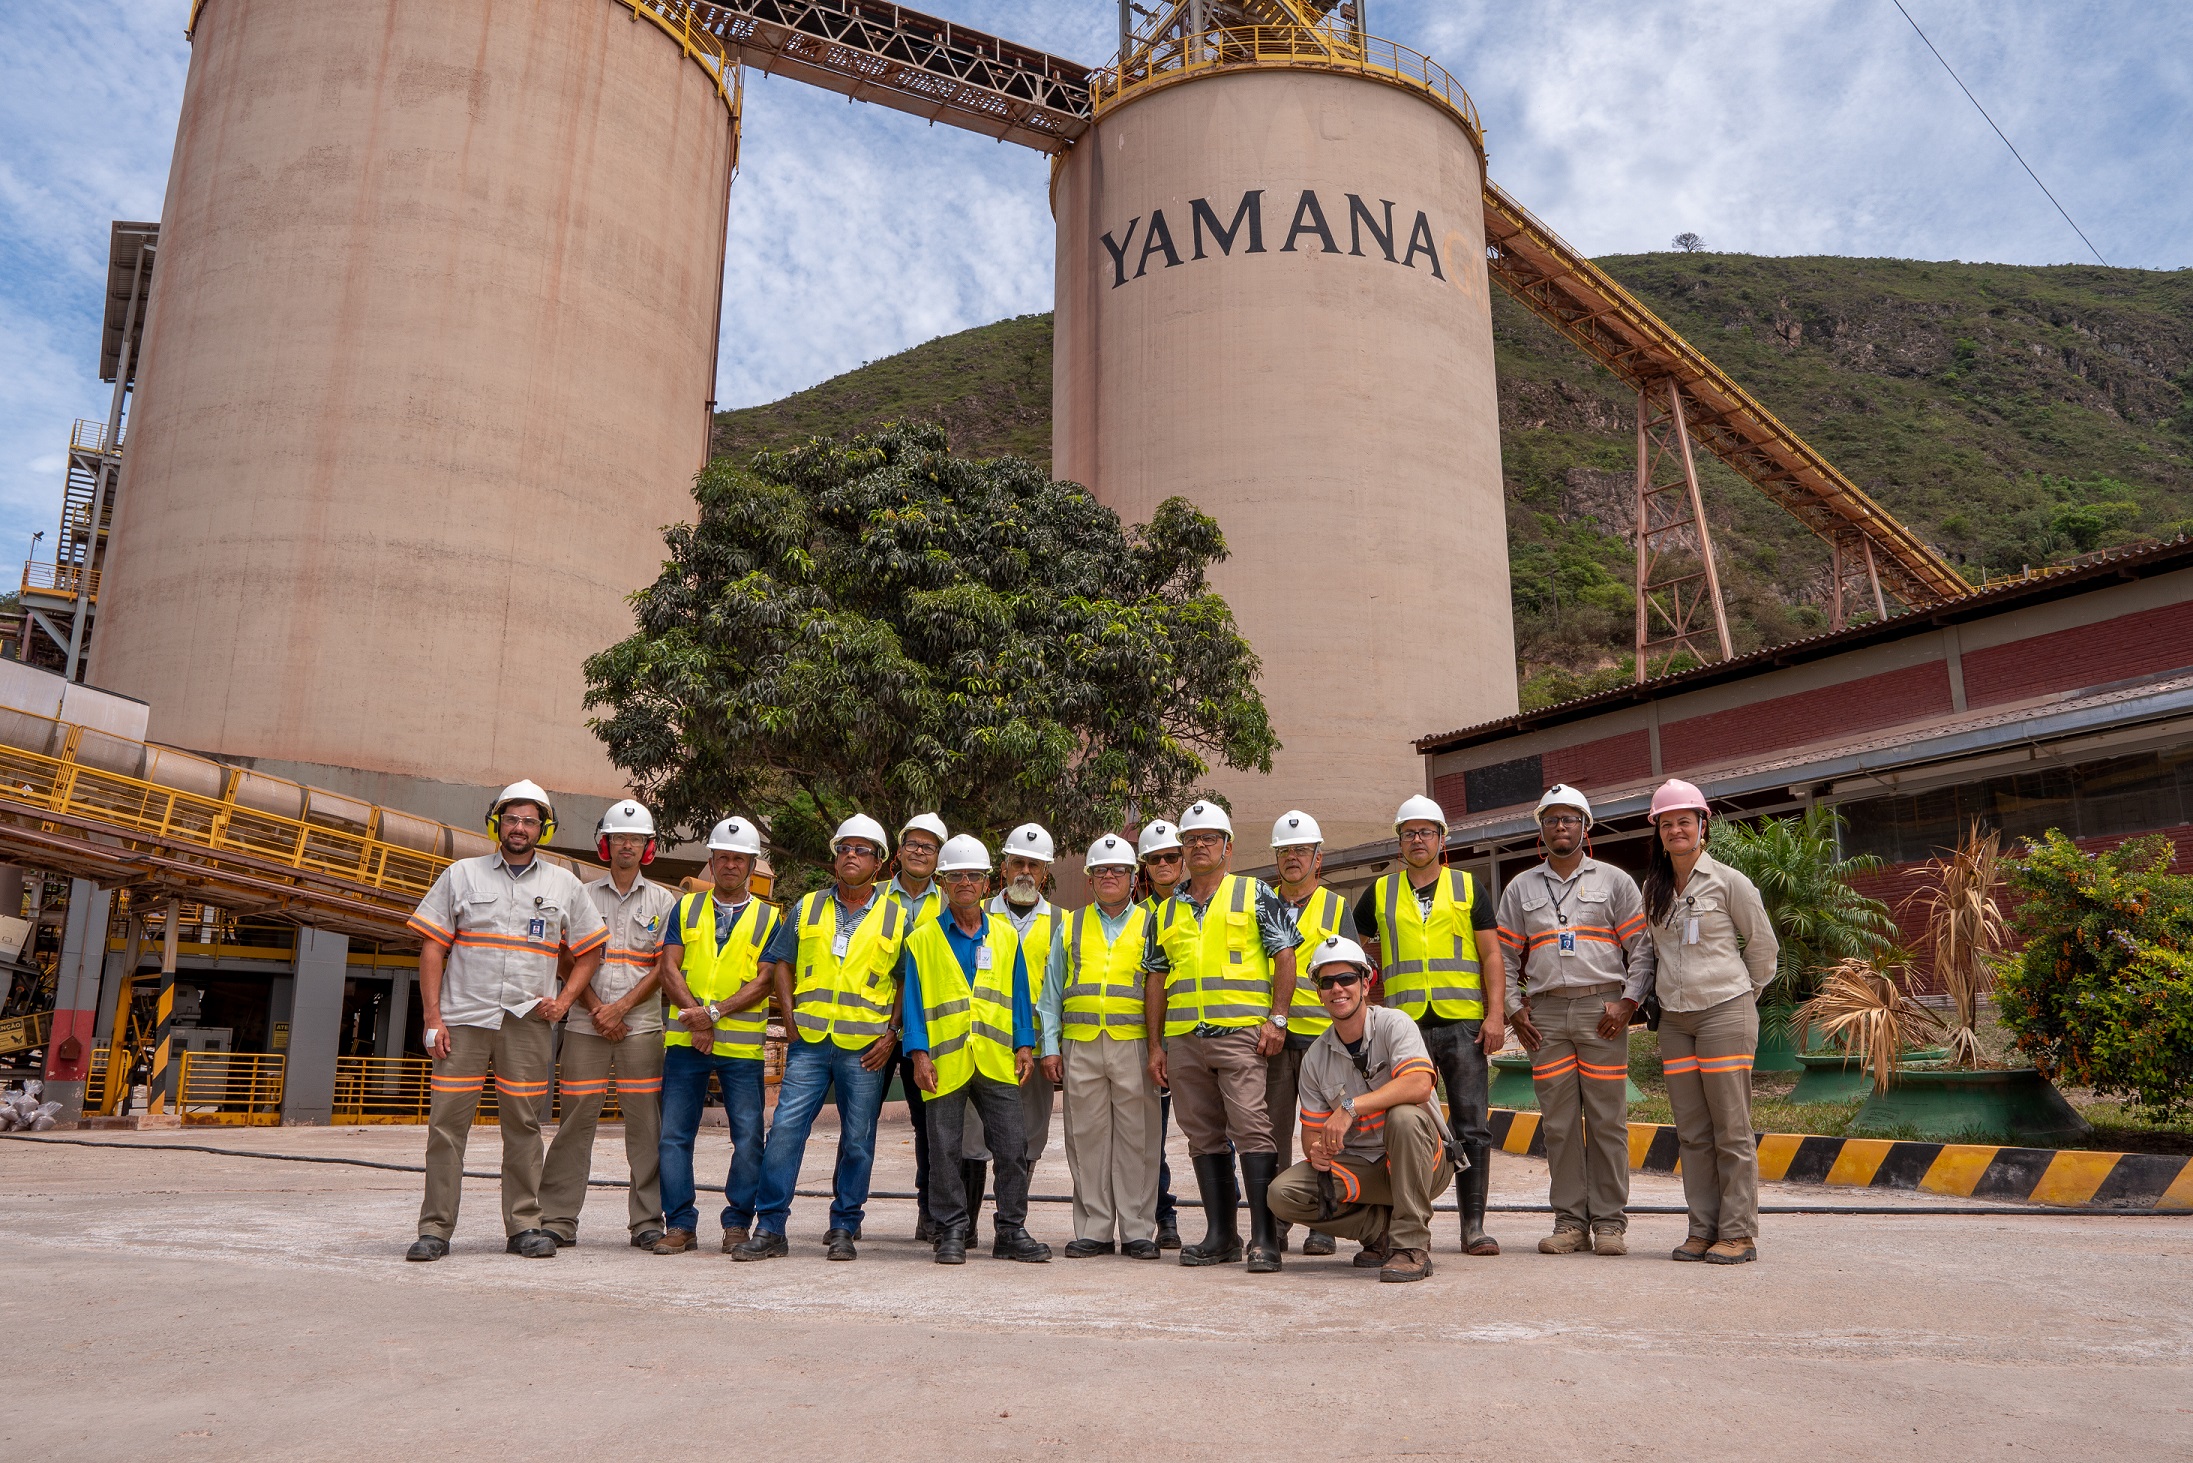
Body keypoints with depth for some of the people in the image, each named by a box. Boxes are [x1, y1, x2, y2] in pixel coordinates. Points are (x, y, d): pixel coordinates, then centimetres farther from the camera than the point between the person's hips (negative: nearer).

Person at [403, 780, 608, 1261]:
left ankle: (525, 1226, 12)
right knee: (447, 1122, -2)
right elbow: (432, 948, 5)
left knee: (523, 1125, 4)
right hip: (463, 1018, -1)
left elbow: (589, 951, 16)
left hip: (528, 1023, 1)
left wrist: (563, 1000, 2)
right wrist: (432, 1017, -3)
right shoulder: (461, 875, 8)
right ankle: (435, 1229, 7)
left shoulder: (564, 885, 11)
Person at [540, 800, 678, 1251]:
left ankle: (647, 1222, 6)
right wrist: (596, 1009, -7)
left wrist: (621, 1007, -9)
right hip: (586, 1025, 1)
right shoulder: (582, 897, 11)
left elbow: (664, 968, 2)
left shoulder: (663, 901, 9)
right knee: (575, 1121, 0)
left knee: (645, 1125, 0)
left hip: (642, 1025, 0)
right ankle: (557, 1219, 8)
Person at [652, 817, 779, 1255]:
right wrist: (695, 1017, -11)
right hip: (685, 1039, 2)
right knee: (674, 1134, 1)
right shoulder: (686, 908, 12)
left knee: (748, 1137, -2)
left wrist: (714, 1013, -14)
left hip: (742, 1044, -1)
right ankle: (680, 1225, 11)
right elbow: (669, 968, 3)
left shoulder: (768, 918, 6)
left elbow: (764, 982, -3)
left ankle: (738, 1223, 11)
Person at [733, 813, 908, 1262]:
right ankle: (770, 1228, 5)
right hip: (809, 1042, 1)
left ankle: (844, 1228, 17)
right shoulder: (806, 909, 11)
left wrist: (893, 1034, -2)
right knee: (785, 1129, -4)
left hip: (865, 1048, -1)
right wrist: (790, 1015, 4)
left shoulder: (897, 918, 5)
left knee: (857, 1141, 5)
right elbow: (780, 963, 15)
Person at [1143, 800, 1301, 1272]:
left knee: (1252, 1131, -10)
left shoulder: (1255, 894, 5)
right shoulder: (1166, 911, 17)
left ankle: (1264, 1238, -5)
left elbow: (1285, 956, 1)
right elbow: (1156, 979, 18)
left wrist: (1277, 1018, -9)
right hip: (1183, 1039, 5)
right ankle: (1219, 1234, 16)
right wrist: (1155, 1044, 12)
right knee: (1204, 1137, 8)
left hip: (1241, 1034, -5)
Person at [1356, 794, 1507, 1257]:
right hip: (1405, 1025, 1)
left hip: (1463, 1023, -1)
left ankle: (1474, 1226, 5)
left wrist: (1495, 1014, -5)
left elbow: (1491, 956, 5)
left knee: (1472, 1128, -1)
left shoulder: (1468, 889, 9)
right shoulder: (1380, 893, 12)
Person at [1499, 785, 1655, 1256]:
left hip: (1602, 1010, -2)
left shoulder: (1614, 881, 9)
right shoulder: (1520, 888, 14)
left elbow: (1642, 947, 5)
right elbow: (1505, 956, 15)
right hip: (1545, 1014, 2)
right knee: (1558, 1123, 3)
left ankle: (1609, 1221, 7)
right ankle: (1570, 1221, 9)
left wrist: (1627, 1002, -6)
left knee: (1607, 1120, -1)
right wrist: (1515, 1010, 5)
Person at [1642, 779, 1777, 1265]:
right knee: (1692, 1133, 6)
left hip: (1725, 1014, -5)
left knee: (1731, 1129, -3)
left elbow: (1763, 945, 5)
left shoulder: (1728, 881, -2)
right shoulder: (1653, 888, 12)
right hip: (1674, 1019, 5)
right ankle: (1703, 1230, 12)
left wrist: (1742, 995, 12)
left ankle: (1739, 1234, 3)